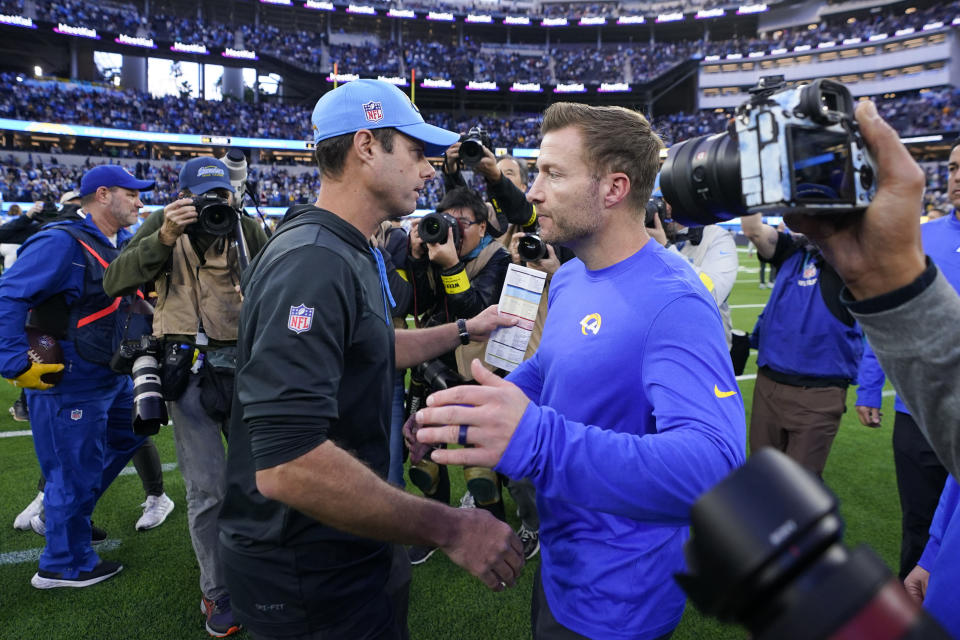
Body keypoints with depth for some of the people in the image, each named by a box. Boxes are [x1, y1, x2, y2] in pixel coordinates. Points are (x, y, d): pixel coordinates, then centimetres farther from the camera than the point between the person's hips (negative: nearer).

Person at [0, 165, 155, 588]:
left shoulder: (122, 246, 8)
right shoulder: (62, 244, -19)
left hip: (113, 378, 9)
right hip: (70, 383, -9)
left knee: (126, 439, 25)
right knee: (76, 472, 4)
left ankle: (69, 515, 44)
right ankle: (64, 566, 24)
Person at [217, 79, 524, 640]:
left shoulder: (351, 255, 7)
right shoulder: (314, 262, -27)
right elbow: (286, 464, -35)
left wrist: (464, 331, 24)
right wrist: (448, 527, -30)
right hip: (311, 575, -9)